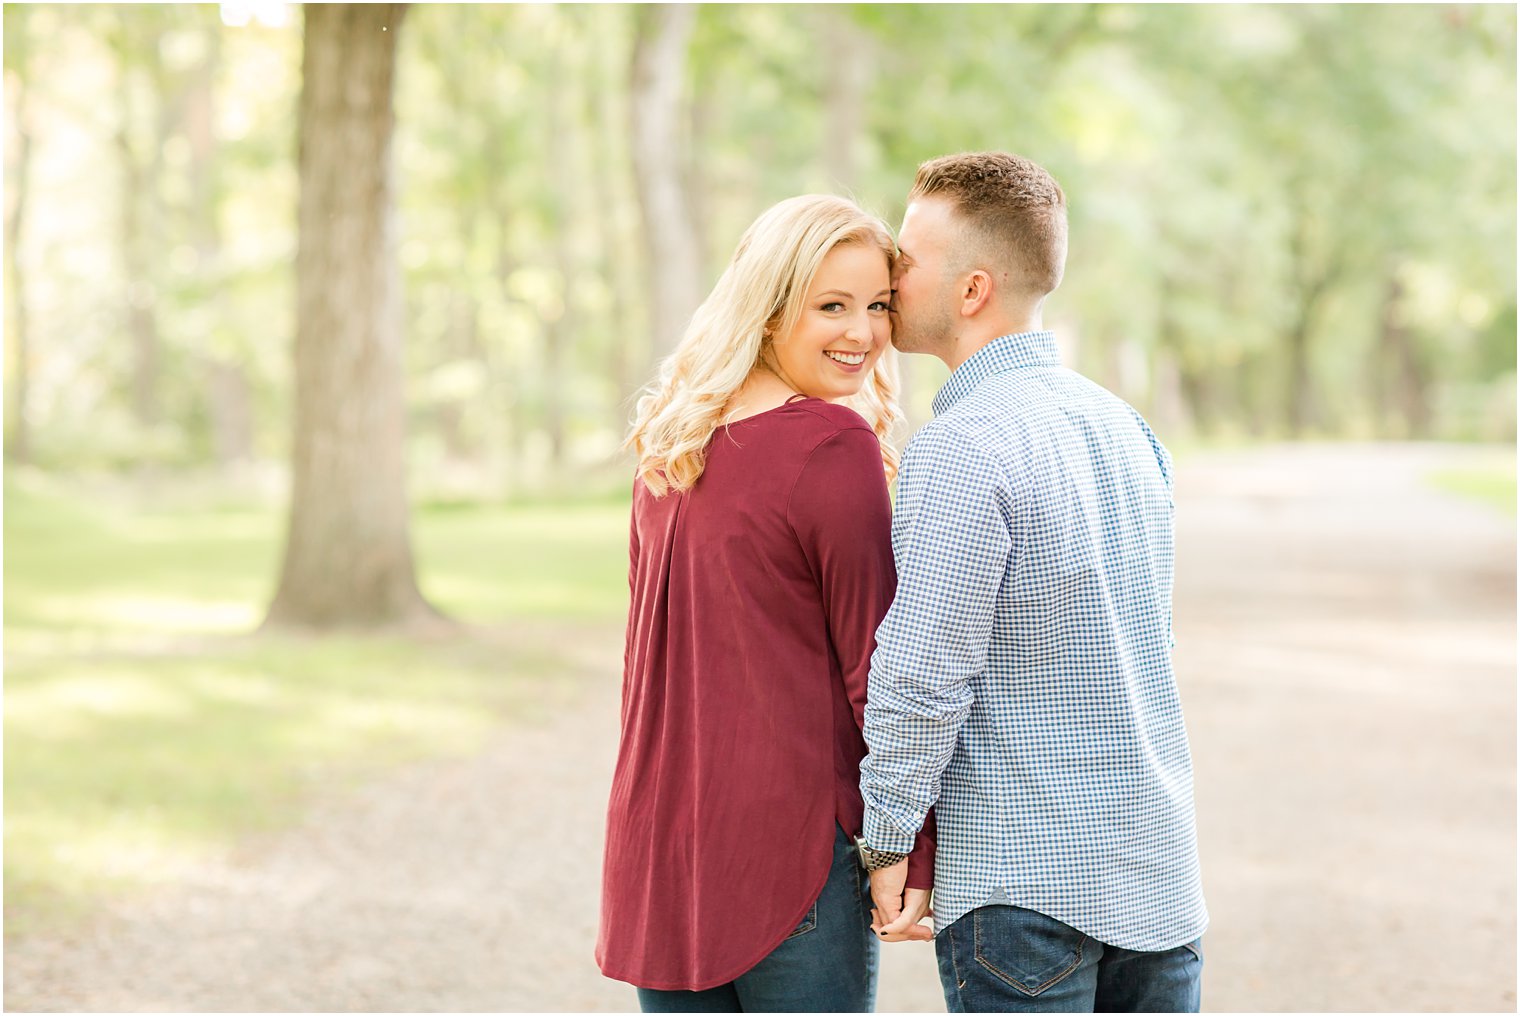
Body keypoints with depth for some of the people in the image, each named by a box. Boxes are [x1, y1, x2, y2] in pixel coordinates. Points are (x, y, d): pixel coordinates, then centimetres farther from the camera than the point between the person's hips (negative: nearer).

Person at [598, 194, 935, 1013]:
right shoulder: (837, 448, -13)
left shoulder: (671, 451, 10)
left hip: (657, 831, 7)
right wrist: (914, 856, -6)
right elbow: (874, 664, -11)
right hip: (788, 837, -7)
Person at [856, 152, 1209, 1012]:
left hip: (1024, 886, -7)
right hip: (1158, 875, 8)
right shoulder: (1126, 426, 10)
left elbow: (923, 679, -18)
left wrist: (889, 843, -7)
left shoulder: (963, 449, -17)